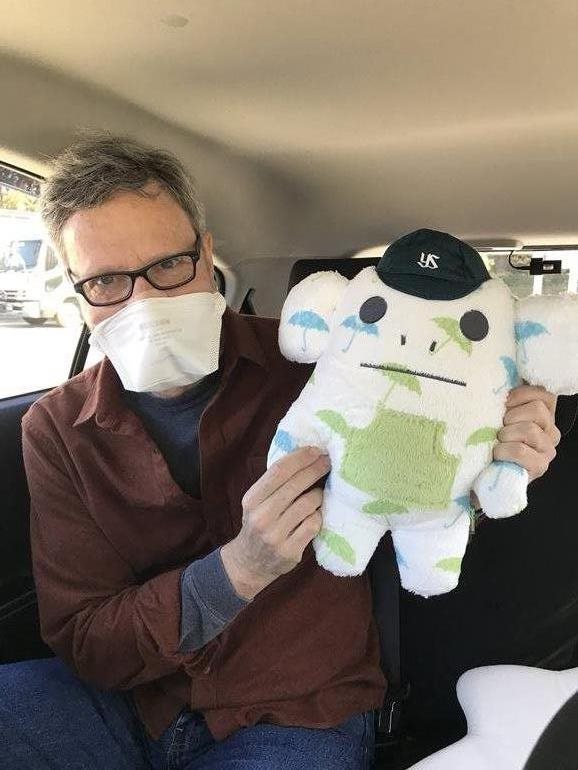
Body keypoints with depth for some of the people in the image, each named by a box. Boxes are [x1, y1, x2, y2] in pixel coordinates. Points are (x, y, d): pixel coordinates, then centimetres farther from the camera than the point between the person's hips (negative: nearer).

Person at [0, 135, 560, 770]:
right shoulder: (56, 431, -6)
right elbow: (81, 642, -11)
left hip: (297, 718, 0)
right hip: (127, 708, 1)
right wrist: (239, 570, -27)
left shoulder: (315, 363, -12)